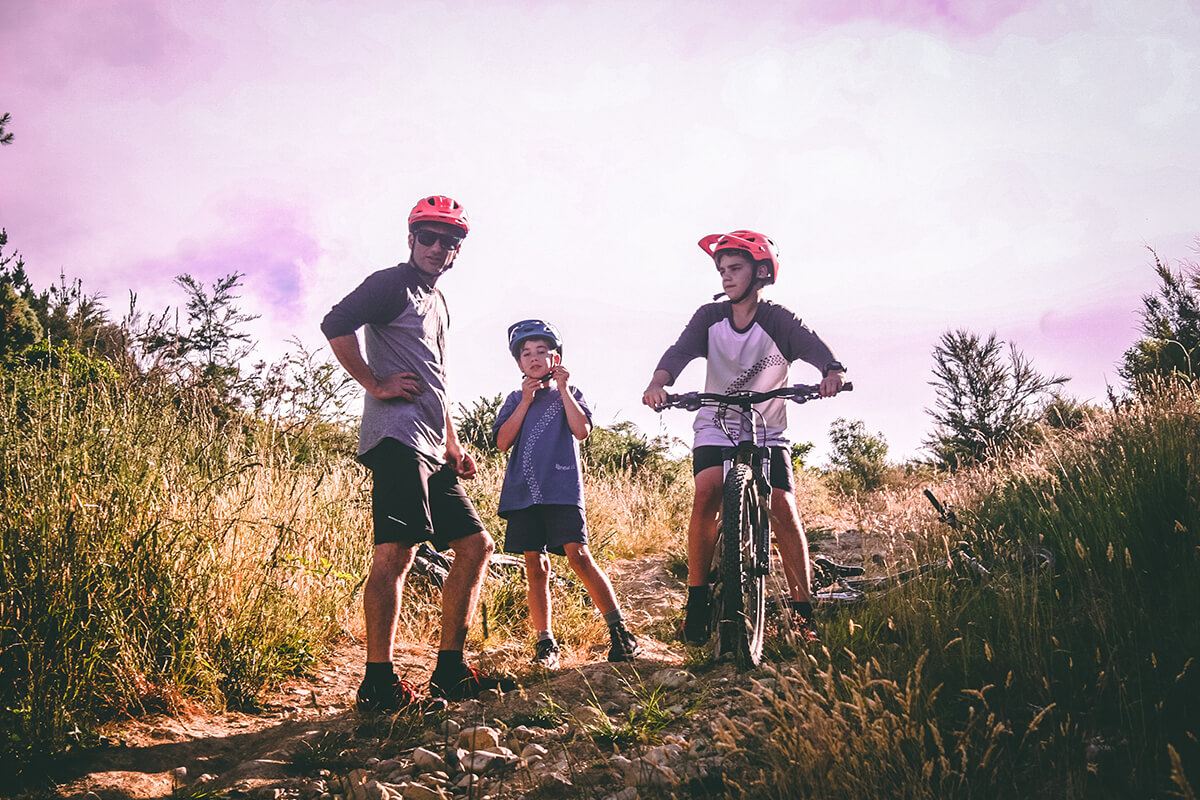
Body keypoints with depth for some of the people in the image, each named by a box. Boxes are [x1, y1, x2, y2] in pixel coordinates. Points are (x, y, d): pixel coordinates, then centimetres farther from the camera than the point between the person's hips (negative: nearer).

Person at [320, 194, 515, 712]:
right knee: (396, 550, -16)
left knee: (476, 546, 7)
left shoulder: (438, 304, 28)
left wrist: (454, 448, 23)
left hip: (431, 450, 9)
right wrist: (377, 384, -12)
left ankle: (450, 671, 11)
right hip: (397, 437, -9)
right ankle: (378, 683, -13)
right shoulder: (393, 283, 1)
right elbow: (335, 325, -15)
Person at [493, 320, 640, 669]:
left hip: (562, 489, -3)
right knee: (535, 566, 2)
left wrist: (562, 389, -6)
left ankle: (620, 632, -10)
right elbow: (502, 441, 2)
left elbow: (582, 431, -5)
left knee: (578, 555, -16)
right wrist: (527, 400, -3)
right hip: (524, 492, 3)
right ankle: (545, 643, 10)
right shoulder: (515, 400, 17)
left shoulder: (569, 394, 12)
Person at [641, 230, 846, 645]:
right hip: (715, 428, 1)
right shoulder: (710, 317, -4)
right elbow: (681, 350, -19)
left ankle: (803, 608, 0)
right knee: (707, 494, -25)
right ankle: (697, 595, -13)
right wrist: (658, 382, -41)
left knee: (783, 510, -14)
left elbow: (813, 346, -27)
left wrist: (833, 372, -50)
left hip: (767, 433, -1)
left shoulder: (778, 321, -10)